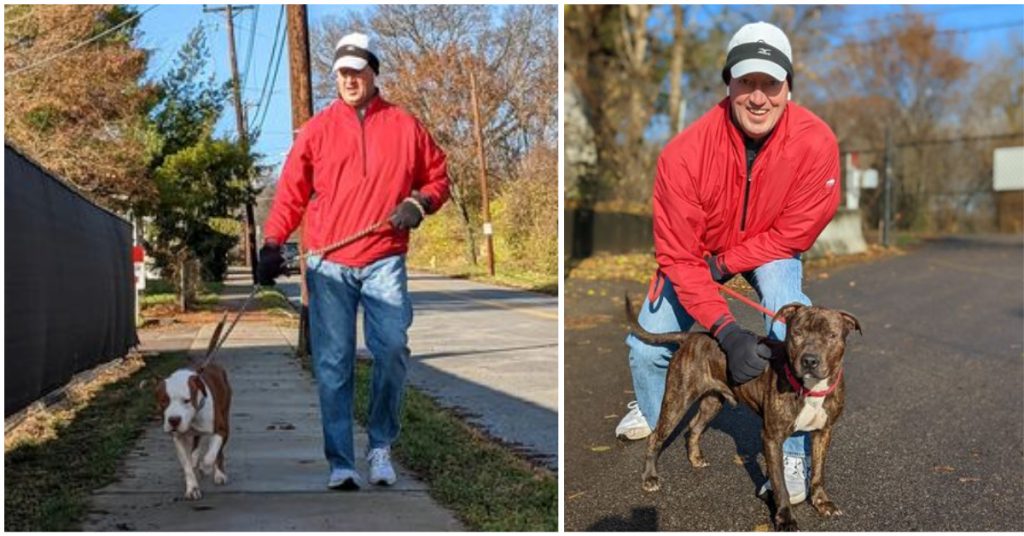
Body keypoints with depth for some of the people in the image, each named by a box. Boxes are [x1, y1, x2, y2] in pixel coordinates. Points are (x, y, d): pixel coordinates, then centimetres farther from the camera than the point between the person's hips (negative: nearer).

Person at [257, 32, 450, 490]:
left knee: (392, 351, -9)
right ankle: (341, 464, 2)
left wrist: (419, 204, -5)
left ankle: (381, 445, 12)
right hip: (328, 265, 0)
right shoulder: (317, 129, 9)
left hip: (384, 262, 0)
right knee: (333, 364, -2)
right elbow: (291, 193, 6)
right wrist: (272, 244, -5)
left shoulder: (404, 126, 9)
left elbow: (438, 177, 15)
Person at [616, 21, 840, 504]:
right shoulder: (685, 153, -34)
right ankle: (651, 411, 33)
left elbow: (794, 233, -20)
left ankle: (793, 454, -10)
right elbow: (679, 256, -29)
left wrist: (722, 265, -23)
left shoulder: (816, 142, -32)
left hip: (771, 248, 0)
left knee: (792, 335, -28)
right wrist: (726, 330, -37)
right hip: (699, 248, 1)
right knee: (646, 346, -5)